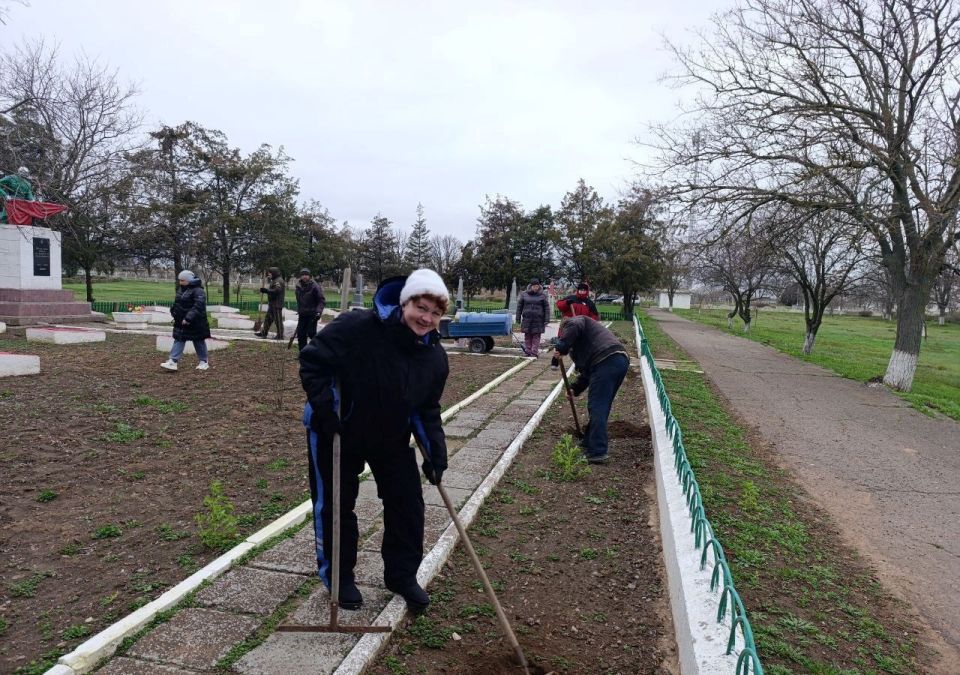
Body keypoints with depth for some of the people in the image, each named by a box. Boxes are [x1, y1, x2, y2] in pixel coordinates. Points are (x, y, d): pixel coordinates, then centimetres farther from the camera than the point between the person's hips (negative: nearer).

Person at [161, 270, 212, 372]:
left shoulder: (198, 291, -18)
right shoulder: (181, 290, 10)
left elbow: (198, 306, -27)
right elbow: (177, 304, 22)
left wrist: (189, 318, -32)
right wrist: (175, 315, 14)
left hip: (195, 323, -8)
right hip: (181, 322, 8)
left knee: (199, 341, 5)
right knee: (179, 340, 3)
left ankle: (204, 361, 19)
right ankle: (173, 361, 1)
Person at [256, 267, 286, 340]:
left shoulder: (279, 281, -14)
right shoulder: (274, 280, 20)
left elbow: (276, 290, -27)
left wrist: (266, 290, -24)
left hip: (277, 304, -11)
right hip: (272, 304, 11)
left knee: (278, 320, -6)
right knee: (268, 318, 15)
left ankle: (280, 335, -1)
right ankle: (264, 333, 21)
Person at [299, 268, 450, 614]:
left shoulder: (435, 356, -12)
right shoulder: (356, 328, -30)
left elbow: (427, 408, -2)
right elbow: (312, 361, -23)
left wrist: (436, 450, -12)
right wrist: (325, 409, -28)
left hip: (392, 437, 4)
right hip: (336, 433, -4)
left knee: (408, 503, 5)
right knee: (336, 505, 8)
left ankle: (403, 575, 26)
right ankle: (339, 577, 30)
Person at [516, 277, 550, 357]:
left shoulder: (542, 296, 2)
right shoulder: (524, 294, 5)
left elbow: (547, 308, 3)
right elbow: (519, 306, 9)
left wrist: (546, 320, -4)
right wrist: (518, 318, 5)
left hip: (538, 320, -1)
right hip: (527, 319, 1)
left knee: (536, 337, 1)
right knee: (527, 337, 5)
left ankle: (534, 352, 4)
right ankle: (528, 351, 13)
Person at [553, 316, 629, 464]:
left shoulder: (571, 322, 15)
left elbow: (575, 326, -14)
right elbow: (587, 371, 36)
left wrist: (562, 348, -11)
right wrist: (575, 388, 32)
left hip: (606, 361, -10)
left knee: (597, 408, -7)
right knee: (601, 407, 18)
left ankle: (597, 453, -9)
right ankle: (589, 443, 29)